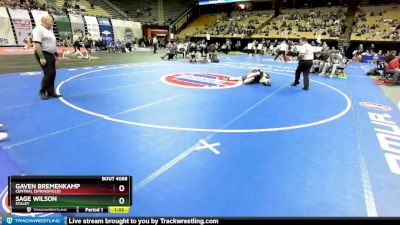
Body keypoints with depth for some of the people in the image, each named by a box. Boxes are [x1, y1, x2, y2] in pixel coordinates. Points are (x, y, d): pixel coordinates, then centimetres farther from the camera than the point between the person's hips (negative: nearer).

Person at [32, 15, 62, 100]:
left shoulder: (49, 30, 16)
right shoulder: (39, 29, -13)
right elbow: (37, 44, -21)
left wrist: (55, 54, 19)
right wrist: (41, 57, -26)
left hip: (50, 55, 9)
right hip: (43, 55, -9)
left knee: (52, 74, 9)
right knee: (48, 73, -11)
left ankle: (51, 92, 17)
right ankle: (42, 92, 4)